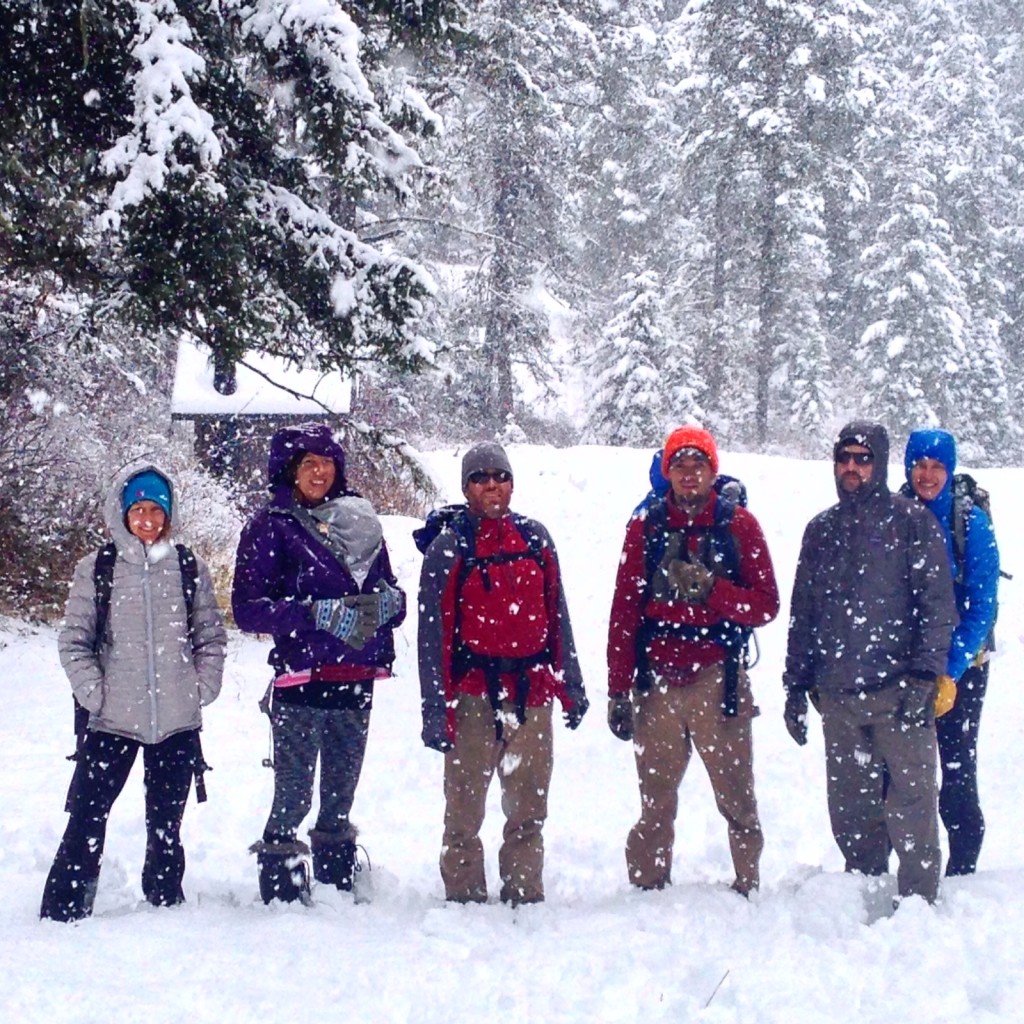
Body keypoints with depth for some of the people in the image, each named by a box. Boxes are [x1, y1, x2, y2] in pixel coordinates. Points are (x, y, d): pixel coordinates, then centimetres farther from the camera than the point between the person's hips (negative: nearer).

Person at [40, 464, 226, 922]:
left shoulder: (189, 569, 4)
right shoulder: (96, 569, 1)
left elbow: (212, 635, 10)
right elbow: (73, 639, 2)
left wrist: (203, 687, -2)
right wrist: (93, 692, -8)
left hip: (178, 722, 2)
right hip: (111, 720, -1)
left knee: (166, 823, 13)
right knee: (86, 819, -3)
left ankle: (165, 904, 25)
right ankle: (63, 911, 4)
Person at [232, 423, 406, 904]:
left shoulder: (360, 520, 12)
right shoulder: (271, 525, -1)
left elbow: (391, 593, 16)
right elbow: (246, 608, -7)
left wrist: (386, 602, -8)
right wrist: (315, 614, -19)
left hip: (356, 682, 5)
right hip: (301, 684, -5)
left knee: (341, 794, 14)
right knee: (294, 797, -5)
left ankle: (340, 884, 24)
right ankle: (282, 892, 4)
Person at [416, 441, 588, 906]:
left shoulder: (534, 537, 10)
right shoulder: (449, 545, -3)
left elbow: (557, 617, 15)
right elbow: (433, 632, -6)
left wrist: (571, 685, 12)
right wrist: (436, 710, -11)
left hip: (532, 694, 4)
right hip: (474, 694, -4)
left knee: (530, 807, 10)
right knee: (465, 807, -1)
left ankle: (526, 897, 19)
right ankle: (464, 897, 9)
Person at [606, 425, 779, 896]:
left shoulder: (738, 525, 5)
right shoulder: (645, 526, 9)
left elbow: (765, 606, 0)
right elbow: (624, 611, 8)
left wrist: (709, 589, -16)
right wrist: (619, 689, 3)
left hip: (718, 679, -1)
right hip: (657, 682, 1)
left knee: (736, 796, 0)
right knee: (656, 801, 5)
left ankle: (747, 888, 10)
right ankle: (647, 889, 13)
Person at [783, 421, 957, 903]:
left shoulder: (912, 521, 2)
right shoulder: (820, 530, 16)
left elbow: (938, 604, -3)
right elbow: (802, 613, 19)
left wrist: (923, 673, -13)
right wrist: (796, 686, 15)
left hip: (897, 689, -4)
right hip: (837, 695, 5)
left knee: (910, 804, -7)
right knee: (849, 810, 8)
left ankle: (918, 902, 0)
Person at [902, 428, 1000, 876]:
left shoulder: (970, 523, -4)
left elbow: (982, 605, -7)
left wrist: (950, 672, -15)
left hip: (959, 669, -2)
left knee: (957, 775, -2)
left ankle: (961, 873, 10)